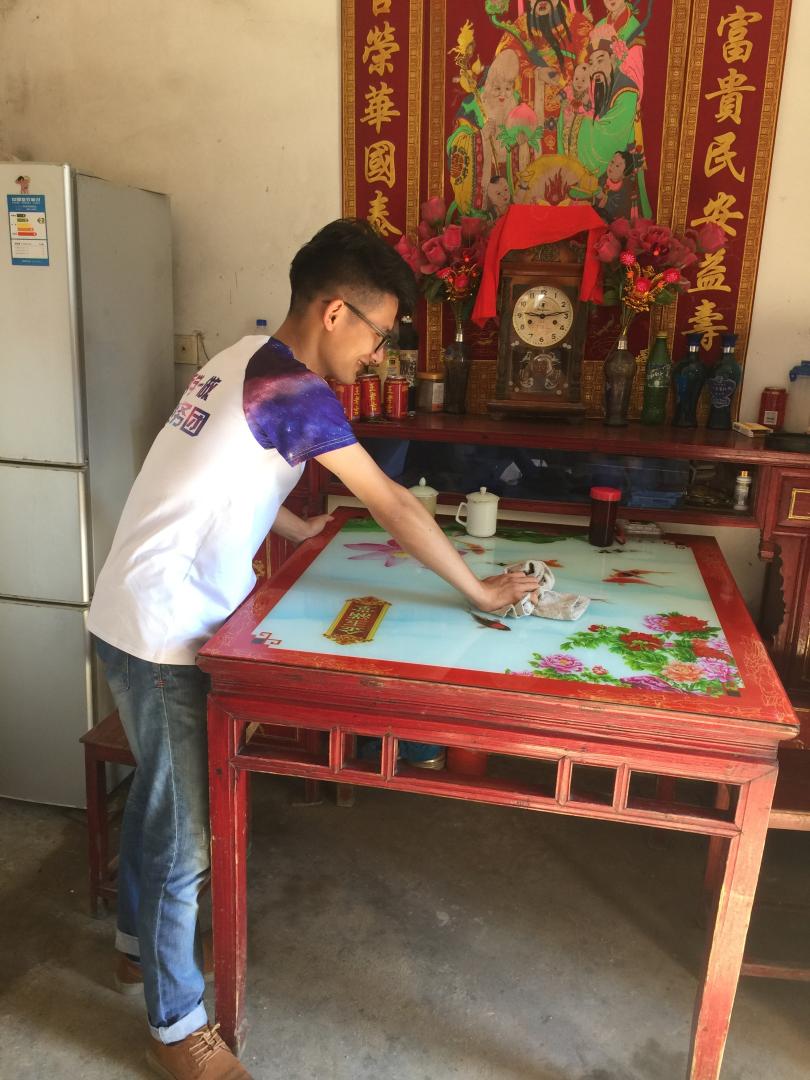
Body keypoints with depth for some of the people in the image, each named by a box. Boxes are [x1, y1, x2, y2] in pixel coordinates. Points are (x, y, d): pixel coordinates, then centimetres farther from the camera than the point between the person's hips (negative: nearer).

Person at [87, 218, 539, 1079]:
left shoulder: (245, 362, 10)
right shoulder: (292, 389, -20)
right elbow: (393, 505, -16)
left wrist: (309, 533, 22)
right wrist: (480, 592, -6)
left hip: (140, 620, 10)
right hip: (162, 637, -10)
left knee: (157, 792, 25)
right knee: (184, 834, 3)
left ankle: (138, 942, 46)